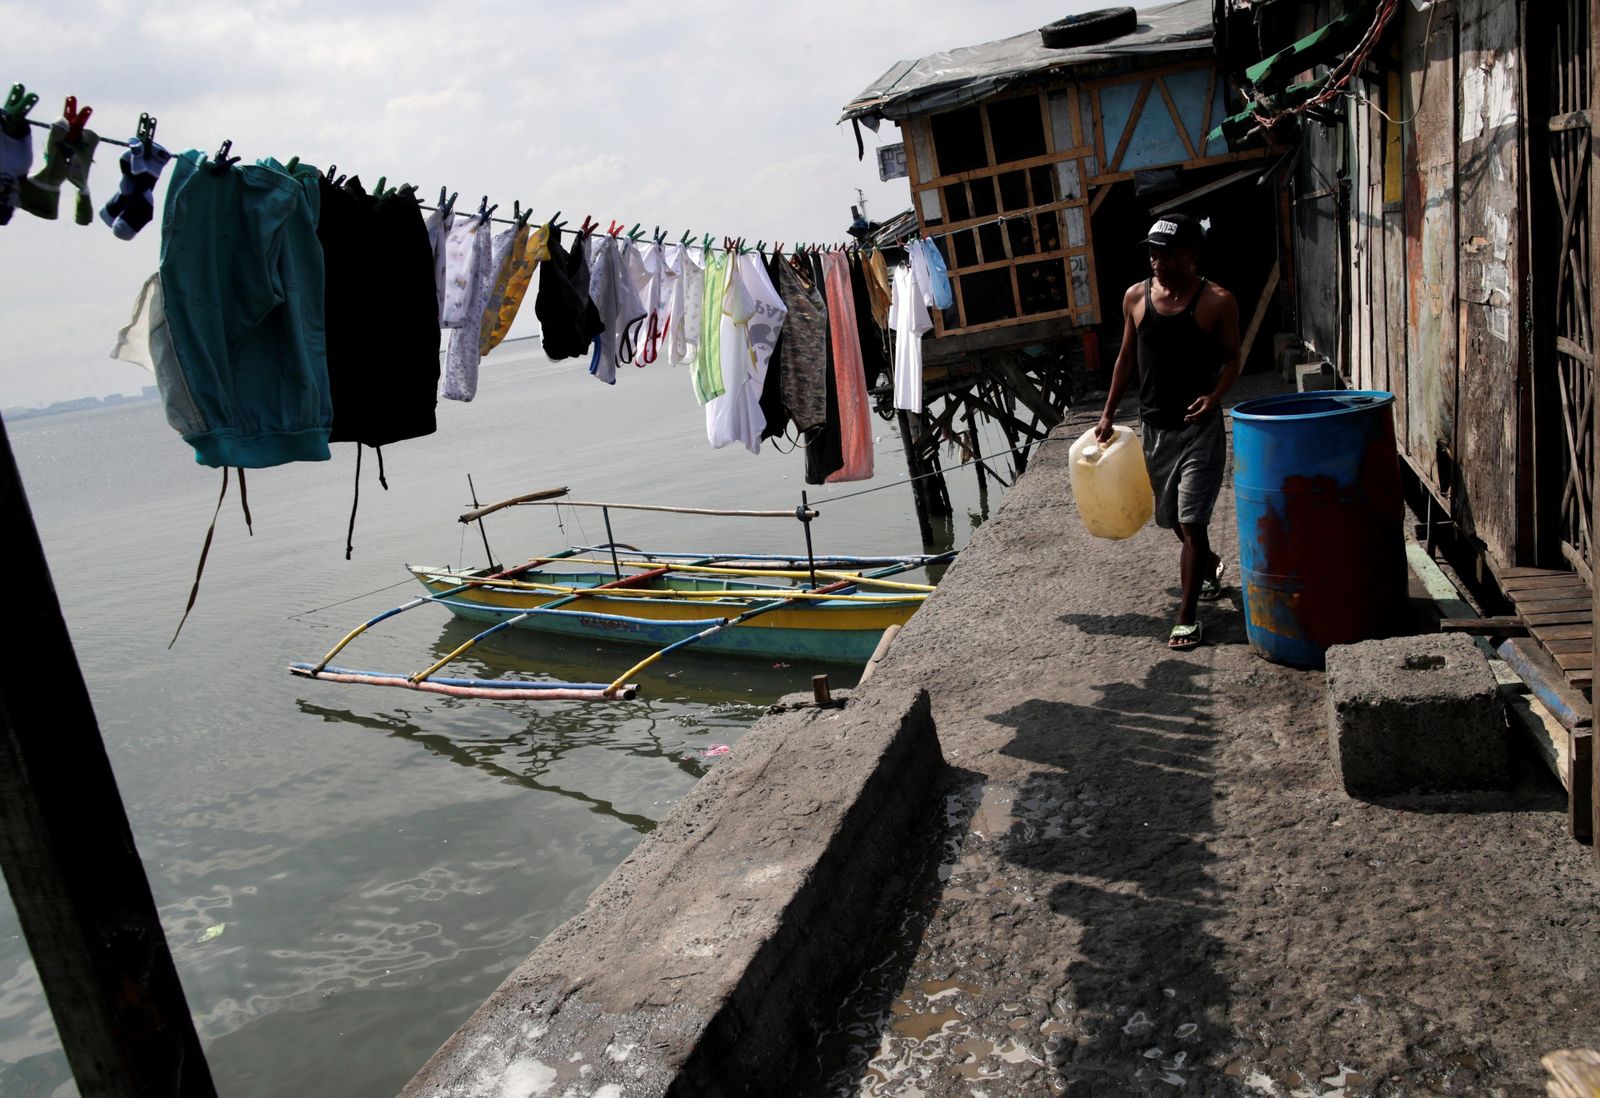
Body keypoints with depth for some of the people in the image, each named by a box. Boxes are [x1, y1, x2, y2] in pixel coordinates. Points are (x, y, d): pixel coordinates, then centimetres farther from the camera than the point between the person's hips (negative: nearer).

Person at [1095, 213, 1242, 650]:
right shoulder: (1136, 296, 2)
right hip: (1155, 428, 5)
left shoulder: (1217, 301, -8)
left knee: (1191, 523, -6)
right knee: (1174, 519, 19)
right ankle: (1210, 565, 48)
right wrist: (1108, 414, 10)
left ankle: (1187, 614, 3)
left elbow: (1232, 358, -1)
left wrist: (1214, 397, -20)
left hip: (1199, 429, -5)